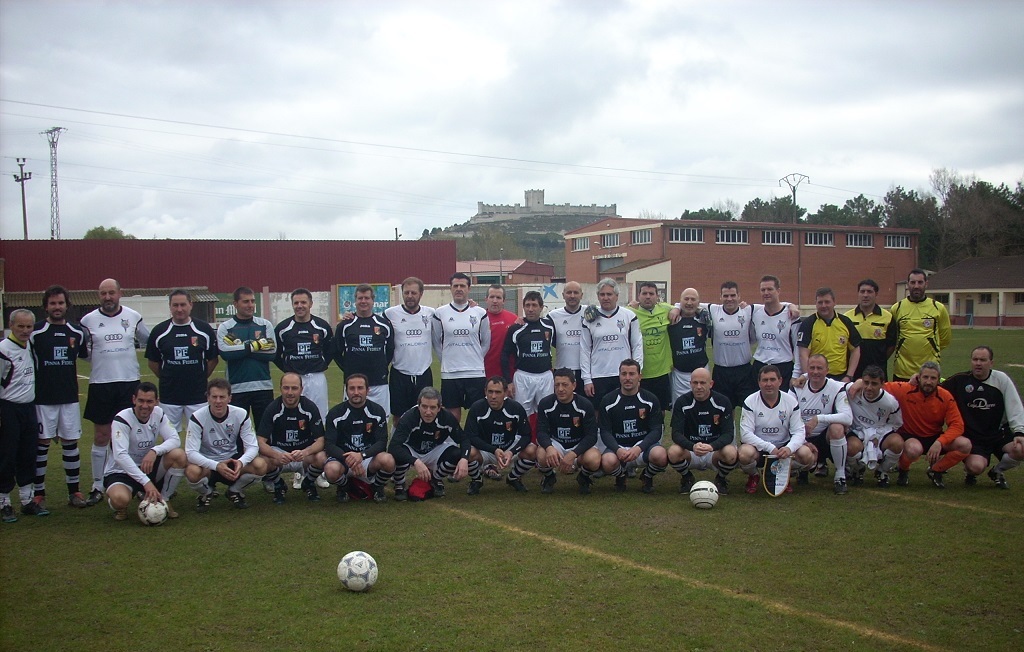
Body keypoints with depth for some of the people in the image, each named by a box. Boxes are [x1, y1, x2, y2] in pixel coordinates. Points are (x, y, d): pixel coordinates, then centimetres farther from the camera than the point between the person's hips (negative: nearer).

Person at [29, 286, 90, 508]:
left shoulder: (77, 332, 5)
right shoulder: (36, 332, -5)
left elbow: (85, 355, 19)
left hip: (70, 397, 3)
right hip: (43, 398, -3)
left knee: (71, 442, 7)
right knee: (41, 443, 2)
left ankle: (74, 491, 14)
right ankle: (38, 492, 12)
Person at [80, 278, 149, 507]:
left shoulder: (133, 317, 3)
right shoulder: (88, 320, 1)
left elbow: (148, 341, 16)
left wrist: (132, 344, 2)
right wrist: (97, 354, -6)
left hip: (129, 382, 0)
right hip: (101, 384, 0)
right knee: (101, 437, 4)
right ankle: (97, 487, 12)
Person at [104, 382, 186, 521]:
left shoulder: (158, 413, -3)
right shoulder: (122, 419, -21)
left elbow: (175, 440, -10)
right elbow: (120, 456, -31)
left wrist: (155, 451, -33)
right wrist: (146, 482, -39)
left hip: (148, 467, 5)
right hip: (121, 471, -5)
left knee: (179, 455, -21)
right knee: (120, 499, -38)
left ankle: (164, 501, -1)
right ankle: (120, 507, 4)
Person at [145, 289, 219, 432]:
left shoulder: (204, 329, -1)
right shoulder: (159, 331, 1)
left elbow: (213, 359, 7)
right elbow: (153, 362, 9)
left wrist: (202, 378, 4)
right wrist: (166, 379, 5)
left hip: (198, 395, -1)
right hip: (168, 397, 1)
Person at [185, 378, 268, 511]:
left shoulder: (241, 414, -11)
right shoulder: (197, 418, -18)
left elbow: (252, 446, -12)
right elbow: (191, 452, -24)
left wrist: (241, 462, -36)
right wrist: (216, 466, -39)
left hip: (233, 461, 2)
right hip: (207, 463, -2)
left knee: (261, 465, -26)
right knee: (192, 471, -36)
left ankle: (235, 491, 6)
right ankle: (206, 493, 2)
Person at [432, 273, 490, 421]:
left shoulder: (481, 313, 3)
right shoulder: (440, 313, 2)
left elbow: (486, 342, 11)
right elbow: (436, 343, 11)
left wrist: (475, 359, 9)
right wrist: (447, 361, 9)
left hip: (476, 373, 0)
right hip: (449, 374, 0)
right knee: (453, 416, 5)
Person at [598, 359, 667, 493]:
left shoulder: (650, 400, -1)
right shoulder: (608, 401, 0)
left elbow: (656, 430, -5)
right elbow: (605, 432, -3)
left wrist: (639, 448, -24)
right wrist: (618, 450, -24)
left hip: (644, 444, 0)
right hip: (618, 446, 0)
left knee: (660, 456, -34)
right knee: (608, 462, -35)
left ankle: (647, 477, 6)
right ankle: (621, 476, 7)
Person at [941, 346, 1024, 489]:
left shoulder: (1001, 379, -1)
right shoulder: (959, 380, -3)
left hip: (999, 433, 3)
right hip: (972, 438, -2)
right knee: (976, 466, -29)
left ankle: (997, 471, 9)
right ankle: (971, 472, 14)